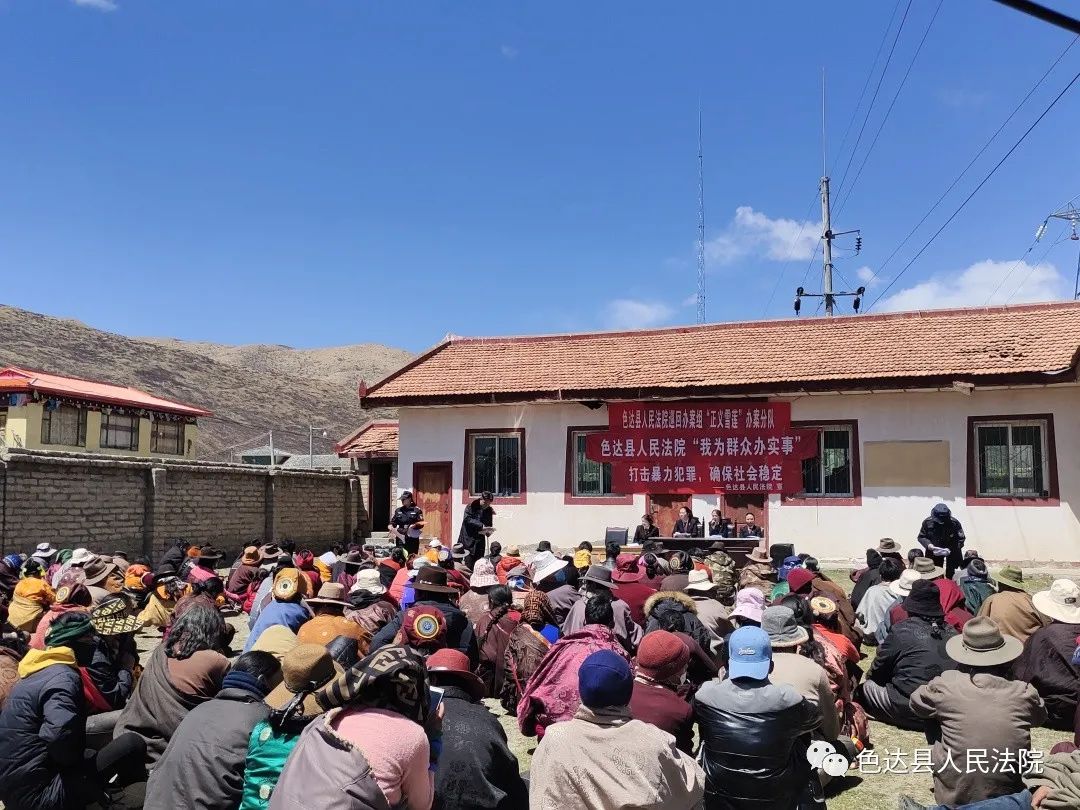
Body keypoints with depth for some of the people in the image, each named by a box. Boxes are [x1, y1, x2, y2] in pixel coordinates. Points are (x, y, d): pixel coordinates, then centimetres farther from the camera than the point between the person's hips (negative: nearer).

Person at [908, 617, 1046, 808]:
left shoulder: (946, 685, -13)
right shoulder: (1024, 692, -9)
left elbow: (916, 704, 8)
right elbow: (1040, 717, 16)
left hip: (952, 797, -2)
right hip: (1009, 796, 2)